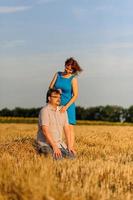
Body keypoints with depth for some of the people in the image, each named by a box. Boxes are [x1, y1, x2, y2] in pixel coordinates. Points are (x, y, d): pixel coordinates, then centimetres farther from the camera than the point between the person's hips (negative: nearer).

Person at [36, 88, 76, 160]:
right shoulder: (45, 111, -13)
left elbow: (66, 129, 8)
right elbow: (45, 131, -21)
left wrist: (69, 145, -2)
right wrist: (54, 147, -25)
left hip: (59, 143, 7)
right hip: (46, 143, -7)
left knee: (72, 156, -10)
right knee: (58, 158, -26)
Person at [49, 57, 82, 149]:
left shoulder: (73, 79, -8)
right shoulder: (58, 74, 5)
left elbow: (75, 95, -10)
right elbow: (50, 88, 6)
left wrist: (66, 106, -18)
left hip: (68, 106, -4)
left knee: (69, 128, -4)